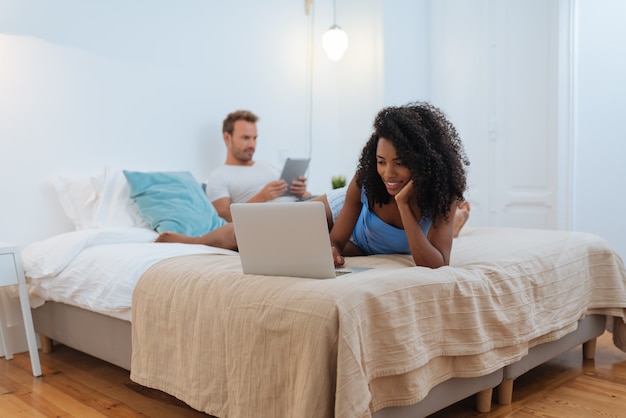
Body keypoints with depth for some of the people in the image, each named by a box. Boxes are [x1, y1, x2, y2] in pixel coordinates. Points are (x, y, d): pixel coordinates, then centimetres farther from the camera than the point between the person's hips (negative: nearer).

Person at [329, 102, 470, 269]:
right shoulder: (364, 180, -36)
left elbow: (437, 266, -50)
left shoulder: (443, 193, -39)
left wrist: (403, 203, -55)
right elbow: (335, 241, -31)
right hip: (360, 248, 1)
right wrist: (332, 251, -57)